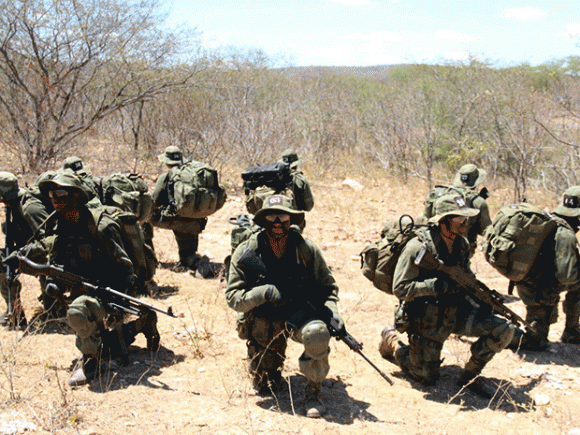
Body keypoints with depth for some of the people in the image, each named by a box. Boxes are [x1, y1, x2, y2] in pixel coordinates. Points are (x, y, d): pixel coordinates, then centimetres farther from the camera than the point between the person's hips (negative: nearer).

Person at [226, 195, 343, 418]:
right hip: (263, 322, 0)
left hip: (300, 314, 0)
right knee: (265, 387, 1)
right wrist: (264, 293, -26)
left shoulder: (306, 250, -7)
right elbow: (233, 297, -10)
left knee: (316, 333, -35)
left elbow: (327, 286, 6)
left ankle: (313, 392, -13)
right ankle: (277, 351, 34)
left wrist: (332, 312, -13)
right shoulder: (246, 253, -10)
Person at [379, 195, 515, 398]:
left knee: (504, 330, -11)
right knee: (426, 377, 3)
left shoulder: (462, 245, 1)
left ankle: (470, 374, 7)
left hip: (455, 313, 6)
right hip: (427, 320, -6)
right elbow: (400, 288, -24)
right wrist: (438, 286, -30)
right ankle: (392, 341, 27)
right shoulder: (418, 248, -22)